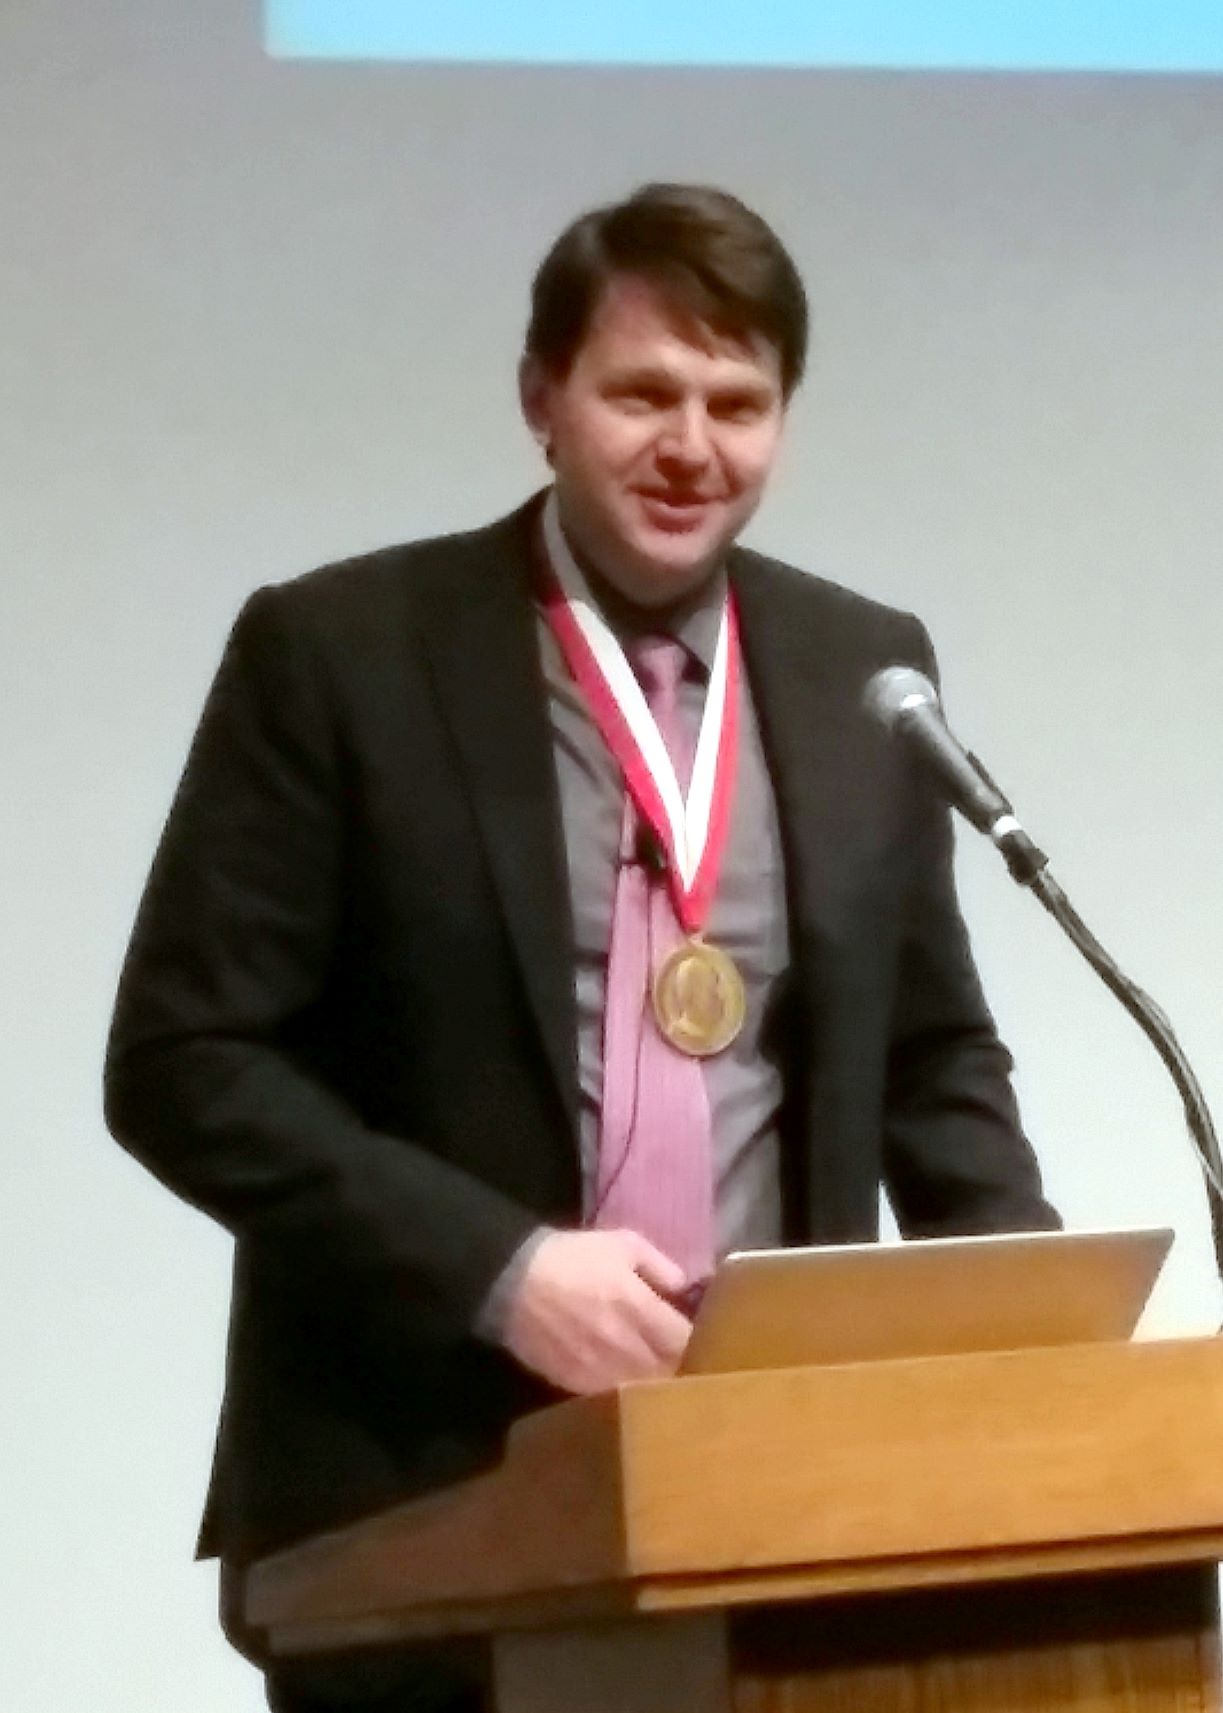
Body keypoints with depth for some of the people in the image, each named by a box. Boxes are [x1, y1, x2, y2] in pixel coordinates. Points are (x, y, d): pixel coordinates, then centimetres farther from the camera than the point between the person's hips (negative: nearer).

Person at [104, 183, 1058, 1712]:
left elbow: (932, 1059, 16)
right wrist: (494, 1267, -17)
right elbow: (183, 1061, -7)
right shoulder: (339, 653, -3)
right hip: (423, 1500, -3)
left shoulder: (861, 668, 9)